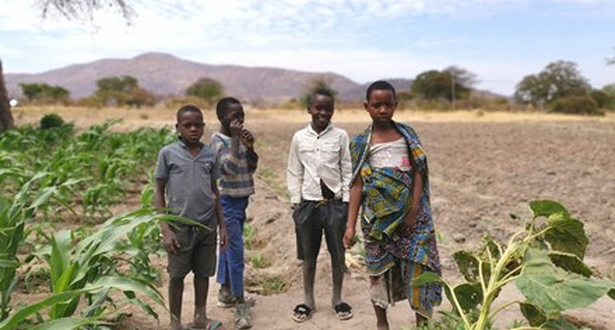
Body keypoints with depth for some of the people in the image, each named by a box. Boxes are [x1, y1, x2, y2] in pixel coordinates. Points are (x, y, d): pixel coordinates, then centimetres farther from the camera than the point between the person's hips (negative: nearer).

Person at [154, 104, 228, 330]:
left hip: (207, 226, 3)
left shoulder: (210, 155, 3)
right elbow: (159, 192, -2)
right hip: (180, 226, -3)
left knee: (203, 273, 13)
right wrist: (165, 229, -9)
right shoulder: (168, 153, -5)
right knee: (177, 275, 10)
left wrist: (222, 225, 9)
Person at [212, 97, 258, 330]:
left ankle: (225, 292, 32)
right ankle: (240, 305, -1)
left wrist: (250, 146, -9)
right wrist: (235, 139, -23)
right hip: (227, 201, -8)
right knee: (236, 250, -8)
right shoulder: (218, 139, -14)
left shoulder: (239, 138, 7)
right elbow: (230, 167, -26)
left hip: (241, 199, 8)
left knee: (229, 246, 18)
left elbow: (252, 167, 6)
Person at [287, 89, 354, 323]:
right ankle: (308, 300, 27)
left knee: (338, 253, 10)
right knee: (308, 254, 11)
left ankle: (337, 299, 27)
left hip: (335, 203, -1)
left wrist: (347, 202, -3)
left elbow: (347, 171, 1)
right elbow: (294, 173, 5)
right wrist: (296, 203, 1)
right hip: (308, 203, 1)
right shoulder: (299, 137, 1)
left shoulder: (340, 136, -2)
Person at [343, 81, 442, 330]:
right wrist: (350, 225, -5)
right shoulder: (361, 143, 0)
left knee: (419, 262, 0)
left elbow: (418, 173, 1)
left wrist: (414, 210, -10)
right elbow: (357, 184, -1)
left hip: (408, 210, 1)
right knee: (379, 266, 9)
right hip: (378, 214, -1)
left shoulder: (407, 134, 5)